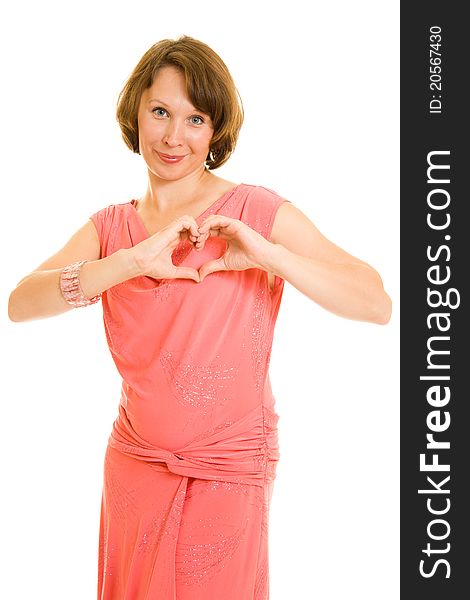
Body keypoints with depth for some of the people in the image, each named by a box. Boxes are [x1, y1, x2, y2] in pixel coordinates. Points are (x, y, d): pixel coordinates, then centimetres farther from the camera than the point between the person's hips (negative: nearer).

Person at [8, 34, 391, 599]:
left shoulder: (256, 210, -9)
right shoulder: (112, 226, 2)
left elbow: (377, 304, -17)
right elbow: (20, 304, -15)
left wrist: (268, 254, -29)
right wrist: (132, 261, -27)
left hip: (229, 472, -3)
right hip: (134, 462, 4)